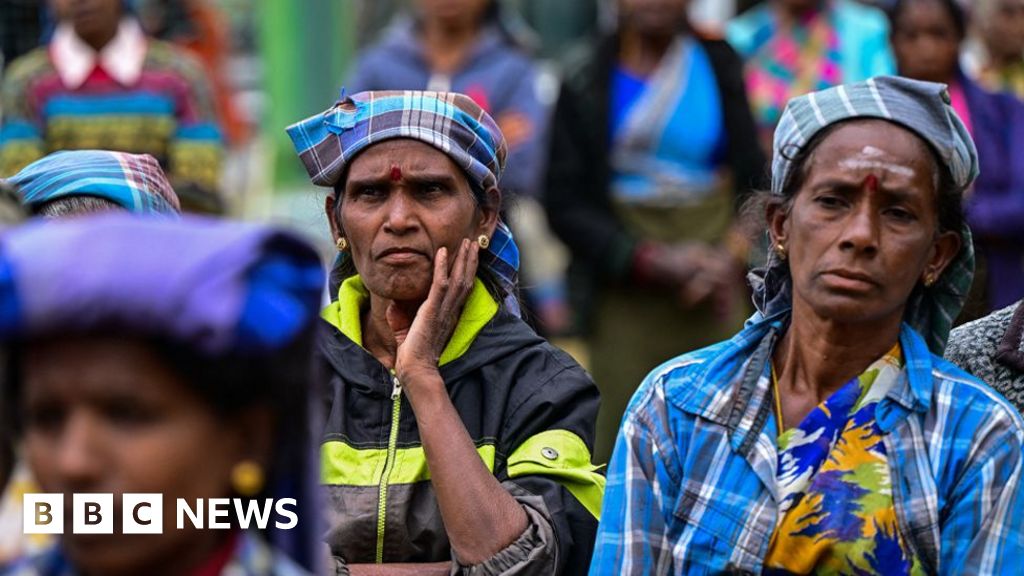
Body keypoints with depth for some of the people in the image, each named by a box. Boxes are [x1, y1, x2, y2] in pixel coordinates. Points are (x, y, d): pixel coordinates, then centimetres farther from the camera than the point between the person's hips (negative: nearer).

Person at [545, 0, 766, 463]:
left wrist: (731, 259, -9)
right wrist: (654, 260, -10)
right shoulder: (586, 81, 0)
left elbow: (754, 179, 8)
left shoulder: (718, 64, 6)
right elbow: (565, 204, 0)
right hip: (625, 289, -1)